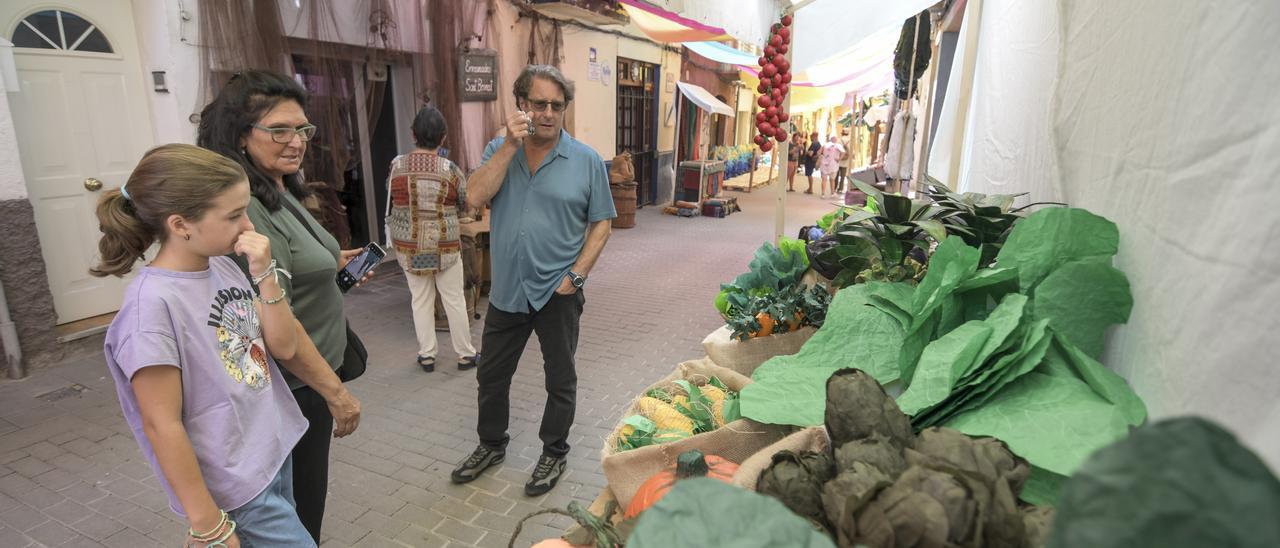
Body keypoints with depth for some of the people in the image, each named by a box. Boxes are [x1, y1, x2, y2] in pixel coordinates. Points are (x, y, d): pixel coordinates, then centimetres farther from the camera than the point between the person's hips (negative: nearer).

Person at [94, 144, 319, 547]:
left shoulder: (224, 267, -2)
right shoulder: (154, 302, -22)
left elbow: (284, 347, 0)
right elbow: (161, 425, -19)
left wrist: (265, 274, -13)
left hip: (277, 453, 7)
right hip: (237, 488, -7)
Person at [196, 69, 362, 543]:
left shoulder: (281, 193, 5)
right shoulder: (246, 209, -25)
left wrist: (332, 264, 10)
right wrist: (335, 390, -22)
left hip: (306, 377, 9)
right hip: (292, 389, -9)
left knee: (302, 493, 26)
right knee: (299, 506, 12)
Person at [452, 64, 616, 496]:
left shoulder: (586, 161, -5)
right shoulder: (500, 150, 3)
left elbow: (601, 224, -2)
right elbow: (475, 198, -13)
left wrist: (576, 274, -11)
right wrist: (511, 145, -17)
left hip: (558, 293, -3)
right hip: (507, 289, 3)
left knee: (560, 379, 12)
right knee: (491, 375, 17)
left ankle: (554, 453, 33)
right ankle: (492, 444, 41)